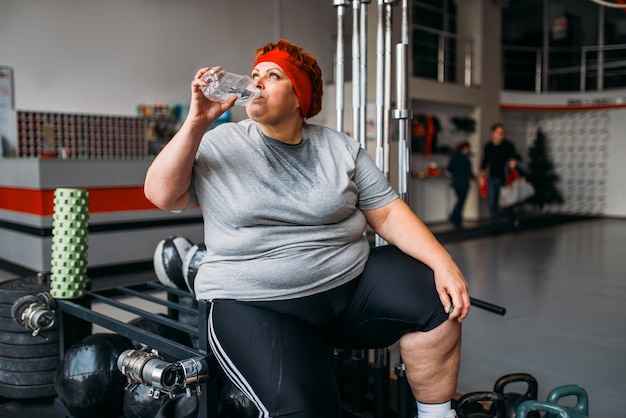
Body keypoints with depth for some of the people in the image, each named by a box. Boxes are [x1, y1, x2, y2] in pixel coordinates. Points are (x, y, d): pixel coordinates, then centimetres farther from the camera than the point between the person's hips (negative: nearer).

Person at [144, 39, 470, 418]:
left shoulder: (341, 148, 6)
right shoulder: (218, 145, 2)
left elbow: (387, 212, 3)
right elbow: (161, 194, -7)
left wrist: (444, 264, -10)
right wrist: (197, 122, -14)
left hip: (352, 282, 3)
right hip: (254, 303, -2)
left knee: (436, 297, -17)